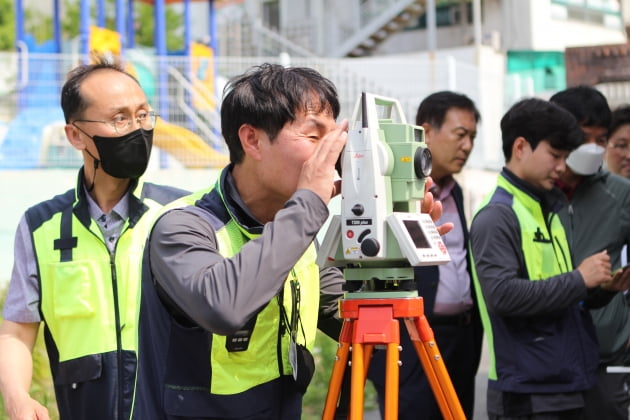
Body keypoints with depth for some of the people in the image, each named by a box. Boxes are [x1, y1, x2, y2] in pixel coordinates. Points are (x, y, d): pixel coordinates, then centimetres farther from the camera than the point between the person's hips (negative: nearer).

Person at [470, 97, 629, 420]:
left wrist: (601, 289, 2)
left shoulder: (549, 210, 16)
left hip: (568, 388, 8)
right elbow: (502, 295, -23)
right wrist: (579, 279, -18)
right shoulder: (496, 216, -11)